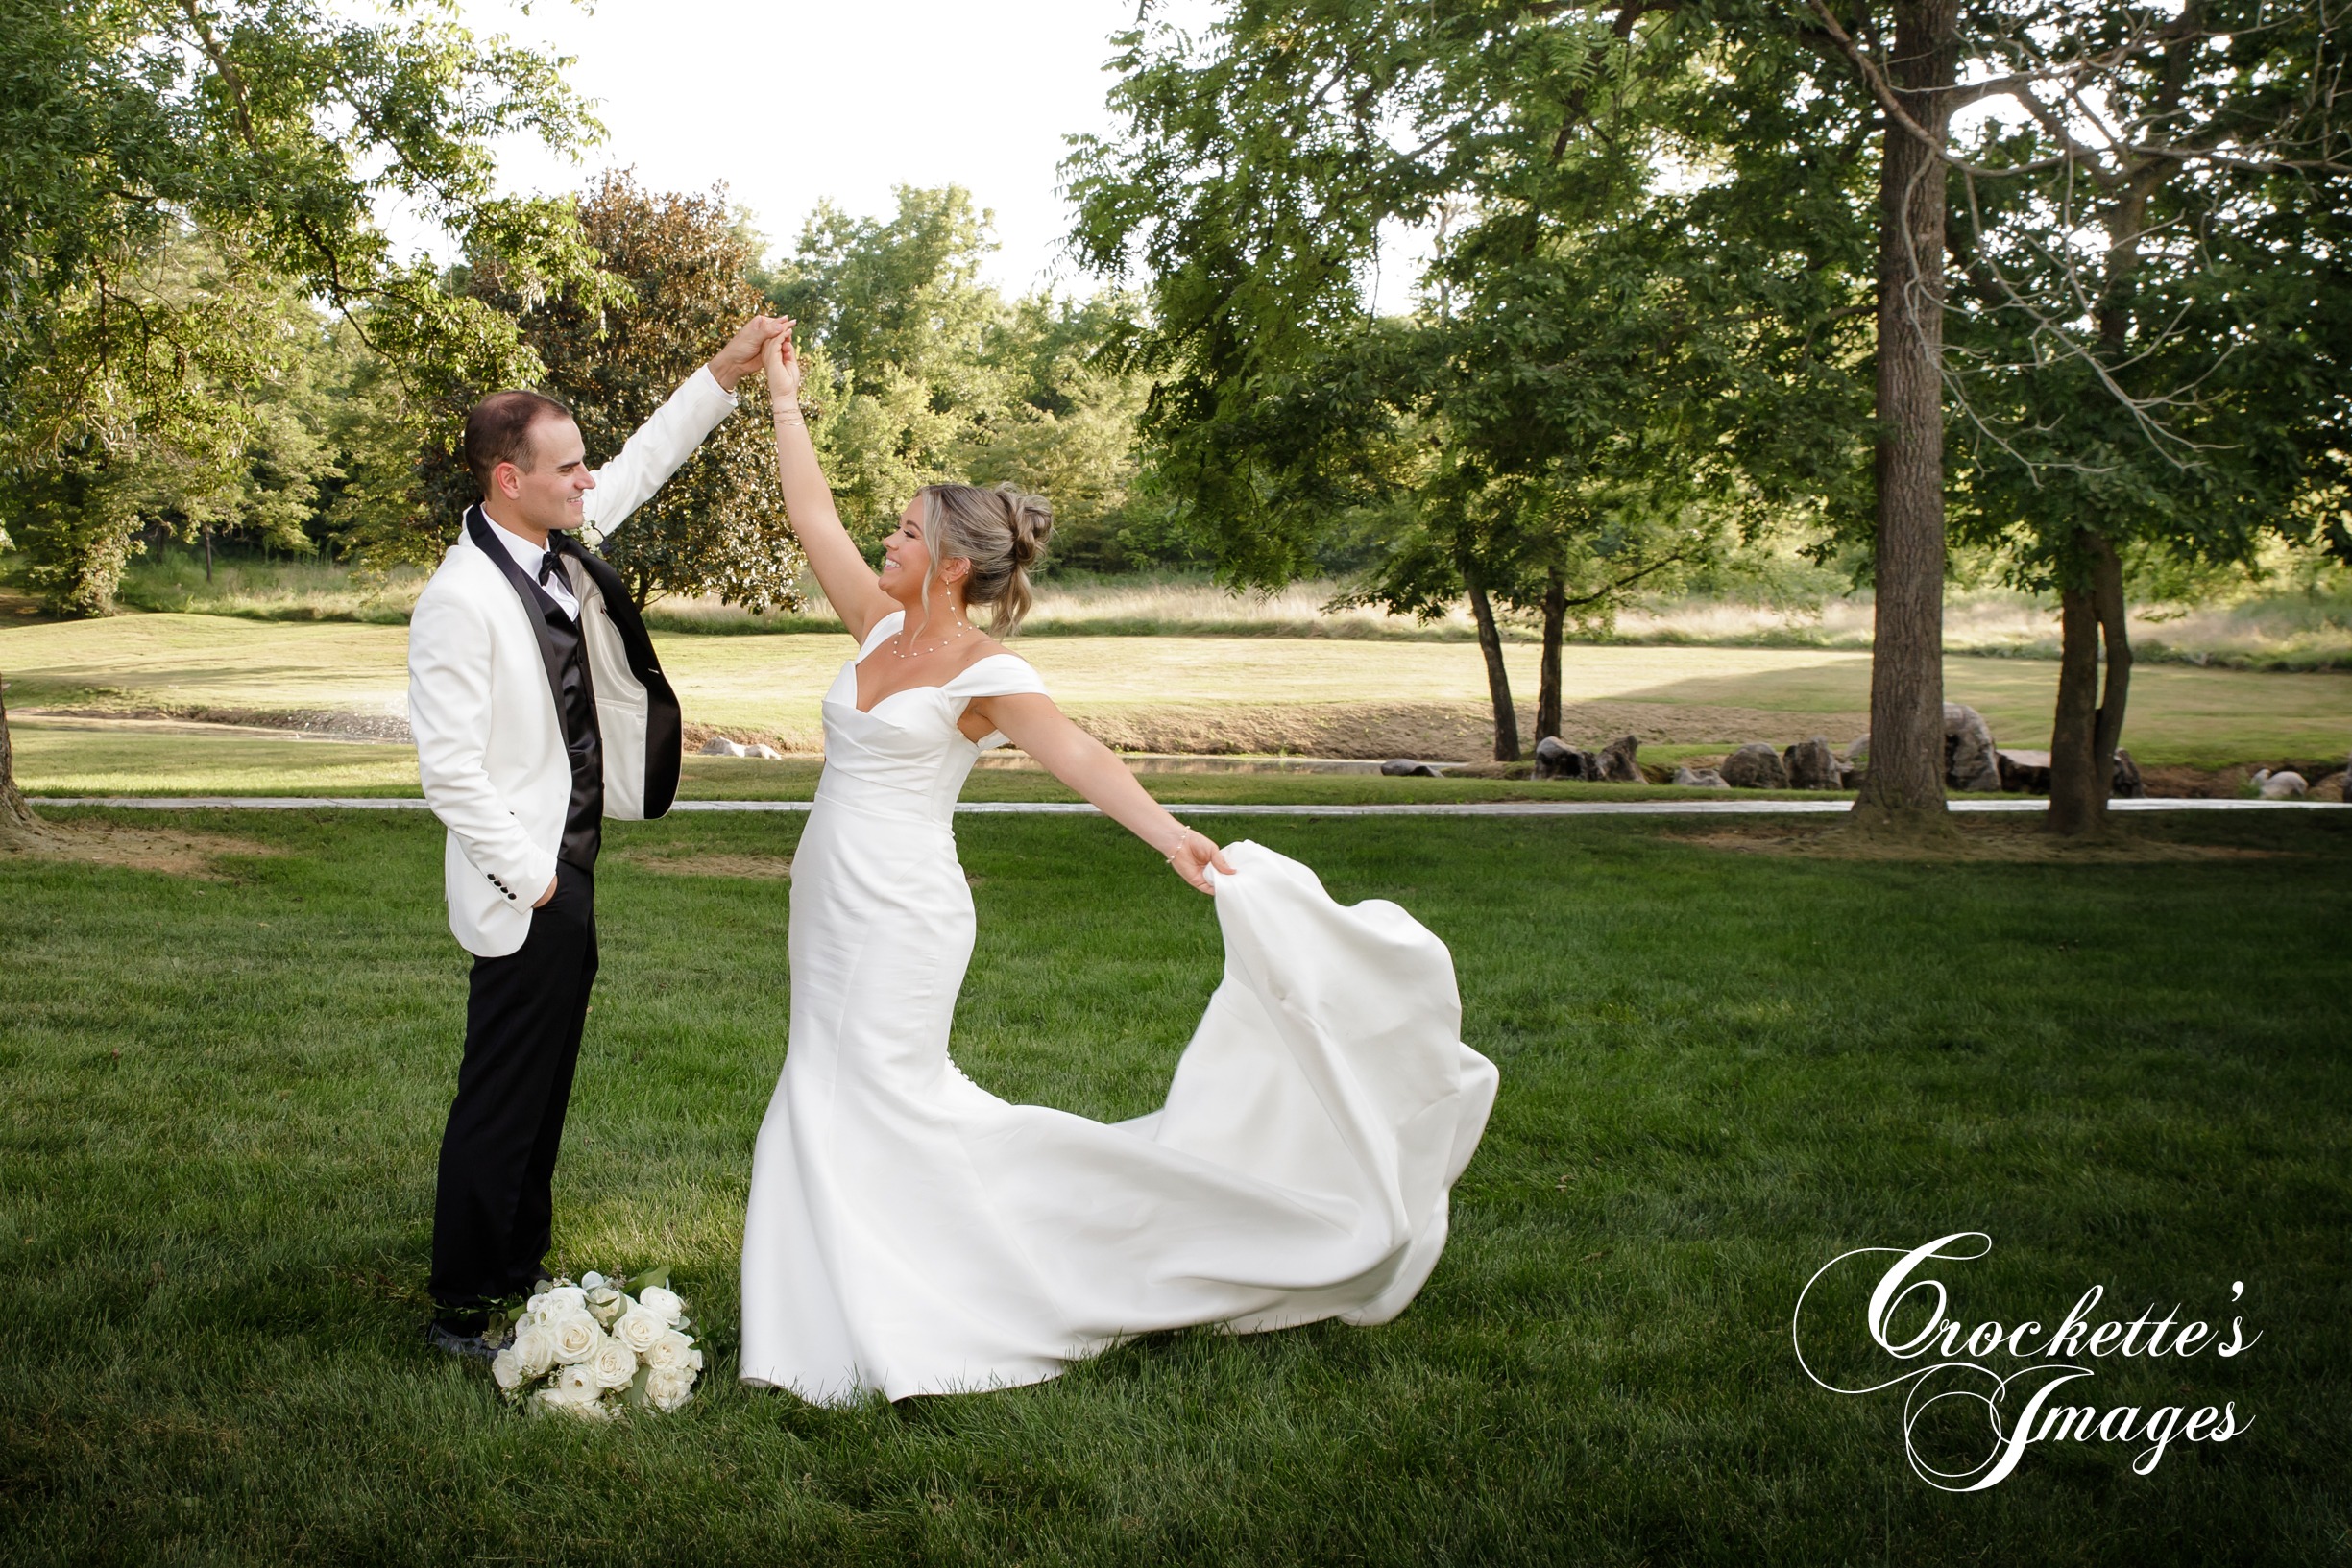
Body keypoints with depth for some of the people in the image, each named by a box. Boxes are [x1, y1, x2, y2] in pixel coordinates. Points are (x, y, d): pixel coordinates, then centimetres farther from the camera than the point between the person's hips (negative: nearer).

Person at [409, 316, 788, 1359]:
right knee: (502, 1099, -1)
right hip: (524, 890, -9)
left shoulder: (556, 546, 4)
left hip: (571, 873, 9)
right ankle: (460, 1309, 10)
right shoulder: (461, 600, -21)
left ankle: (520, 1270, 31)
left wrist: (724, 374, 14)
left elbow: (642, 465, 19)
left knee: (545, 1087, 18)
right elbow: (448, 766, -22)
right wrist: (527, 876, -16)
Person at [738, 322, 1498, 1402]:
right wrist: (784, 399, 18)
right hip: (832, 898, 8)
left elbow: (1077, 756, -24)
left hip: (898, 908, -8)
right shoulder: (881, 626, 8)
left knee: (877, 1099, -7)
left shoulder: (982, 670, -12)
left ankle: (896, 1334, 4)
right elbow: (813, 517, 14)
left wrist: (1167, 833, -39)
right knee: (836, 1098, 12)